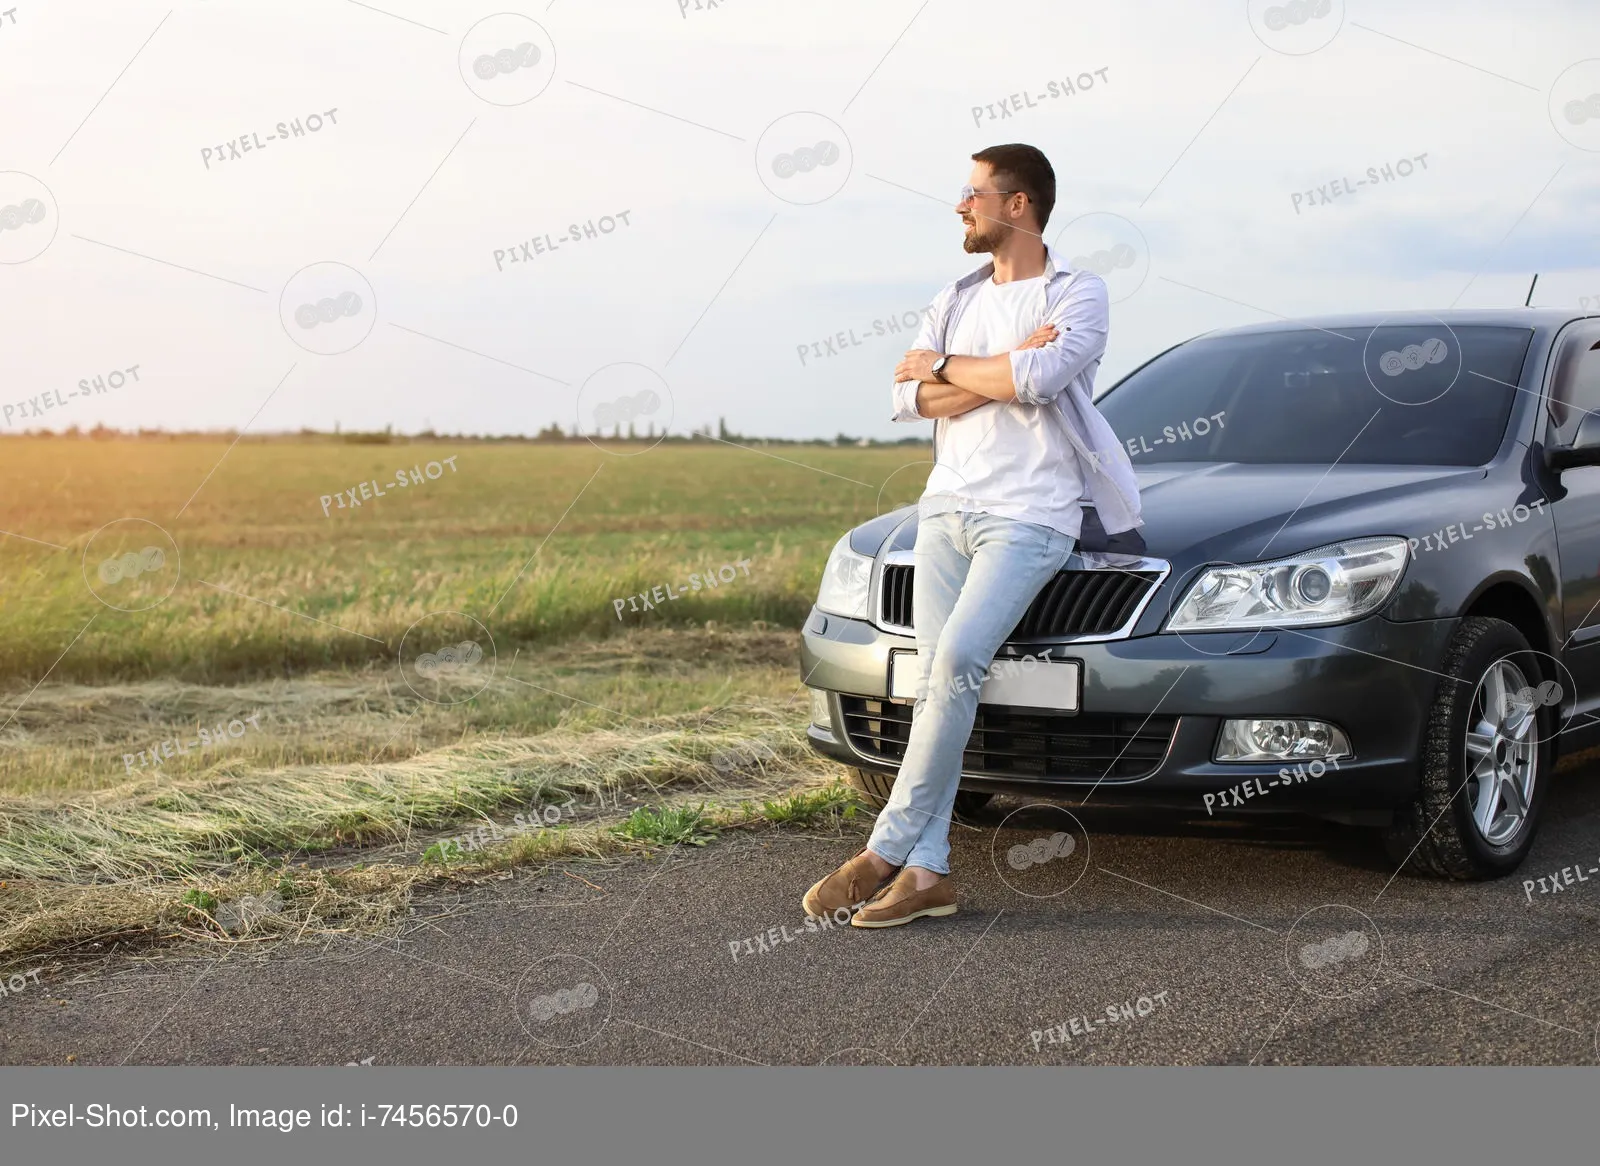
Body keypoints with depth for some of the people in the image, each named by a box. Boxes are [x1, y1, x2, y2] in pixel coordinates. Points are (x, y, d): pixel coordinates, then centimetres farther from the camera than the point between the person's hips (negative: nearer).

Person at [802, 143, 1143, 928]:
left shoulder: (1077, 295, 1)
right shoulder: (956, 300, 19)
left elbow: (1039, 379, -19)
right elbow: (907, 399, 4)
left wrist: (946, 367, -3)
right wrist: (1010, 365, -8)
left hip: (1028, 516, -6)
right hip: (948, 506, 6)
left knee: (956, 662, -21)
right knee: (934, 679, -4)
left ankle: (889, 849, -14)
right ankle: (927, 871, -3)